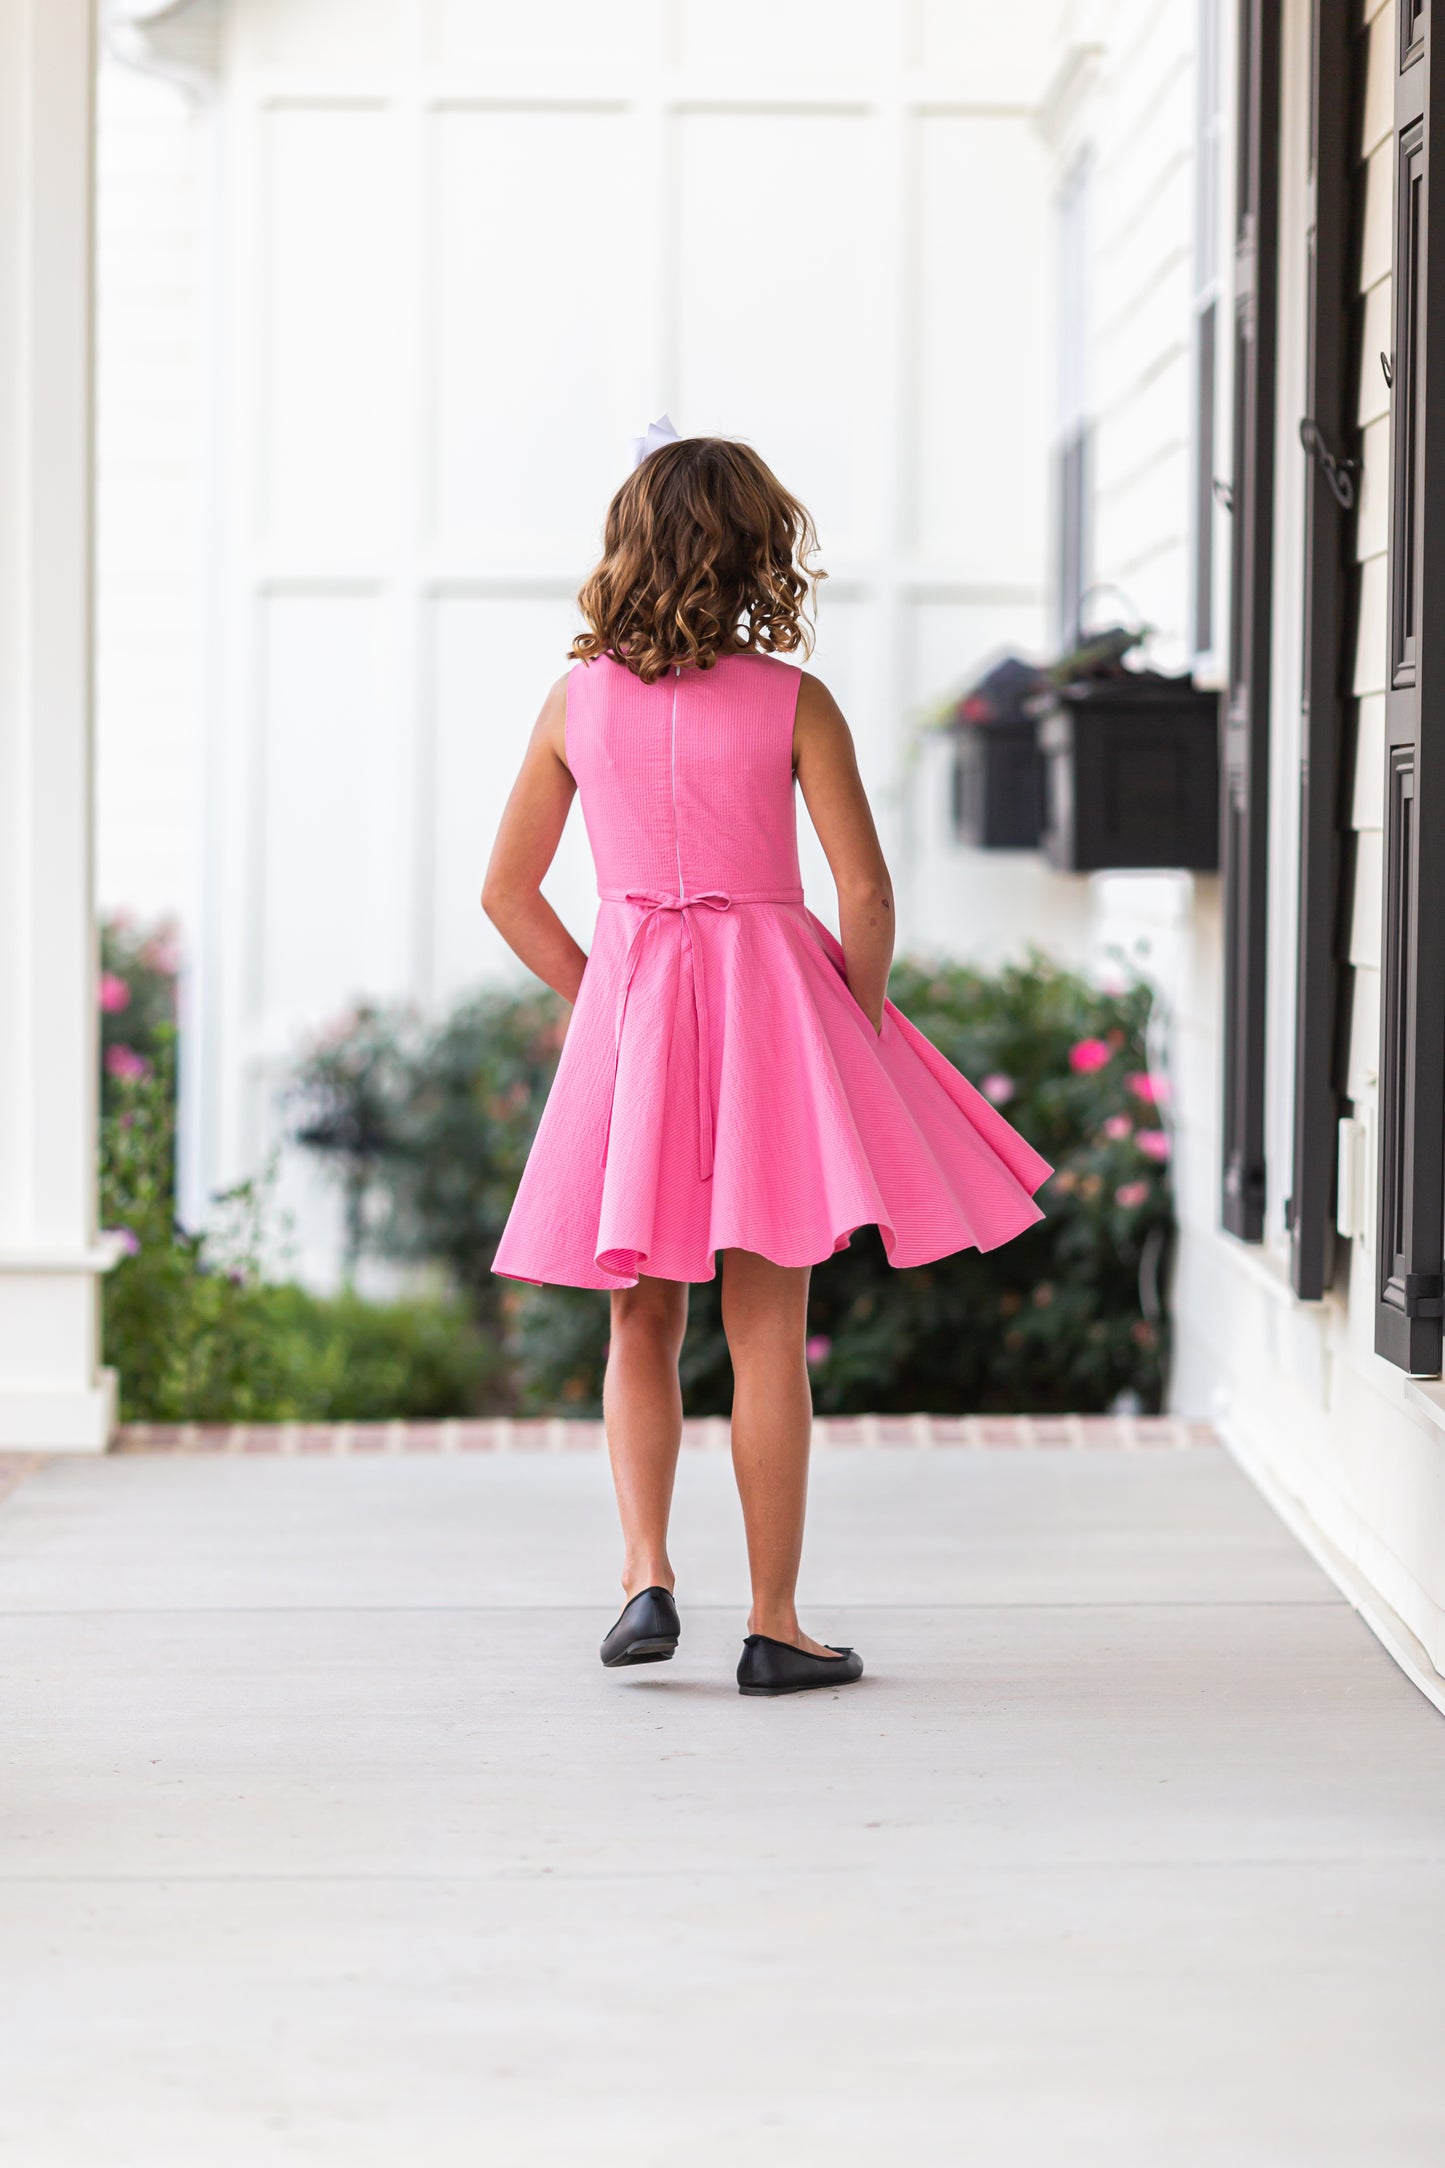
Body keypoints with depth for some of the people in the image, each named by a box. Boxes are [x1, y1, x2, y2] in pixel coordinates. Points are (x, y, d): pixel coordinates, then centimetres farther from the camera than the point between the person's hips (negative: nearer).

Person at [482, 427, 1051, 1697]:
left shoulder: (579, 702, 2)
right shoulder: (792, 702, -6)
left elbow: (507, 892, 7)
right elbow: (866, 895, -9)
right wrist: (860, 1025, 5)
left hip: (626, 1009, 2)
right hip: (771, 997, -2)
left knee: (644, 1318, 15)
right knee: (768, 1330, 2)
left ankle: (646, 1572, -1)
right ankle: (775, 1627, 5)